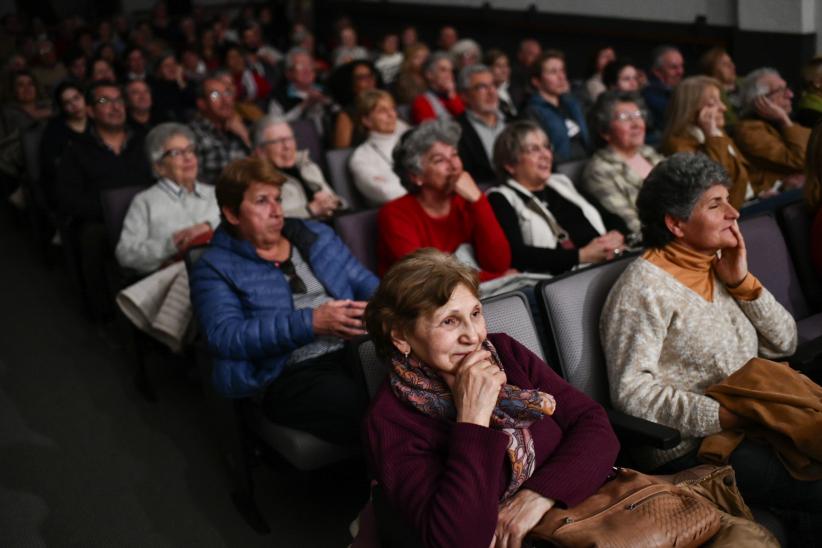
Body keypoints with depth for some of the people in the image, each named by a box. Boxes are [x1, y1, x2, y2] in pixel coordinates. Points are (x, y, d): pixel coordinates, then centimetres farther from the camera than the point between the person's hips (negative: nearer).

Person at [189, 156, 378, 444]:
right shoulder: (215, 267, 6)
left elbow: (367, 285, 19)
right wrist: (310, 323, -18)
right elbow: (224, 335, -9)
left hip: (361, 350, 5)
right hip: (292, 375, -5)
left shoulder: (316, 235, 21)